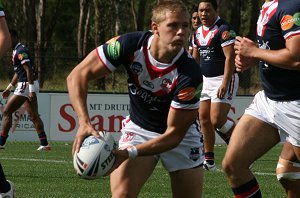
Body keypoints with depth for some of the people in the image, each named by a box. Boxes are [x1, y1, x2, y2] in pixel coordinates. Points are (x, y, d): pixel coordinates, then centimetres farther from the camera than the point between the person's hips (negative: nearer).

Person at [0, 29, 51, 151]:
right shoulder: (17, 51, 18)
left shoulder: (20, 51, -14)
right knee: (34, 116, 10)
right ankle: (44, 144, 8)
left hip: (27, 85, -10)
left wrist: (31, 90, -25)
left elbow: (28, 70, -21)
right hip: (30, 86, 10)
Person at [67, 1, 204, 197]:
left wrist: (129, 153, -37)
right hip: (138, 128, 0)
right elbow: (78, 75, -19)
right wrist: (84, 122, -34)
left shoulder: (190, 74, -30)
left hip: (182, 136, 0)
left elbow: (174, 134, -25)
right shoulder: (130, 45, -25)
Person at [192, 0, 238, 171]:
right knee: (204, 118, 6)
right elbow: (196, 58, 21)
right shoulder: (199, 32, 12)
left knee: (217, 120, -16)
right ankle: (209, 160, 13)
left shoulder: (224, 30, -14)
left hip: (224, 79, -8)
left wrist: (224, 84, -25)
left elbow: (230, 57, -20)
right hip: (206, 80, 8)